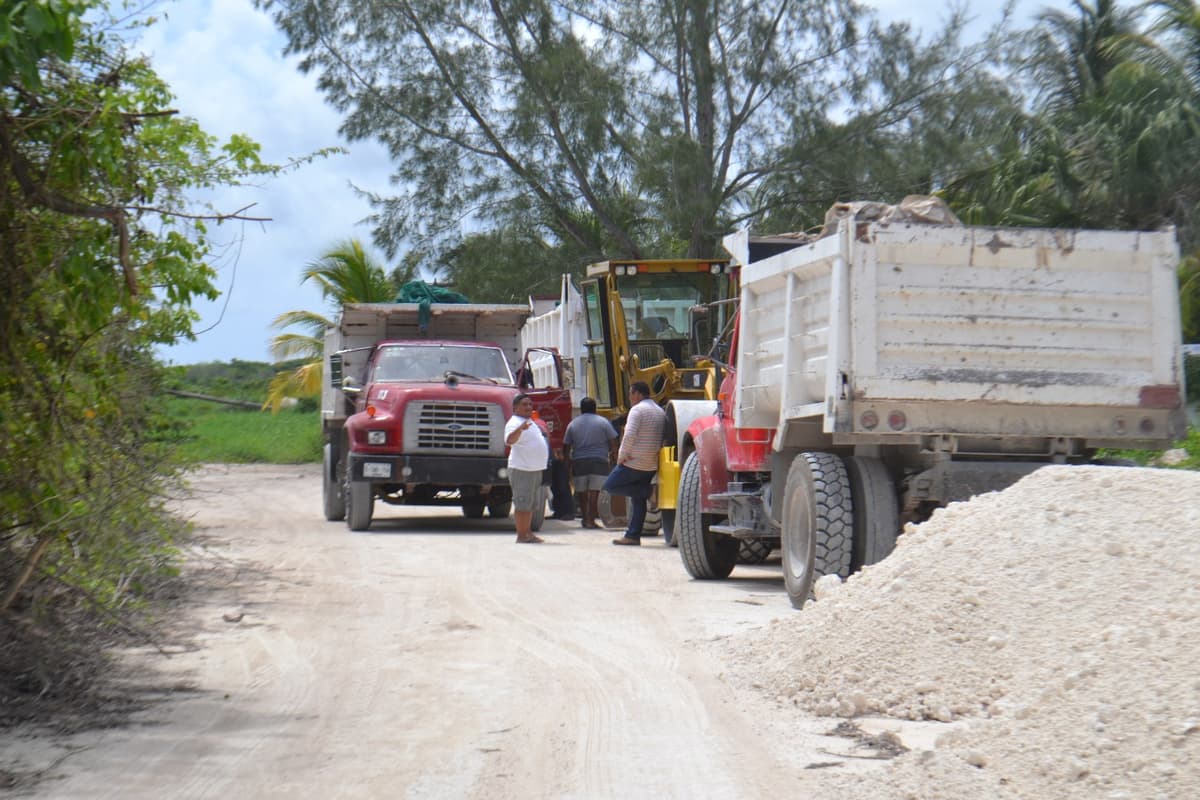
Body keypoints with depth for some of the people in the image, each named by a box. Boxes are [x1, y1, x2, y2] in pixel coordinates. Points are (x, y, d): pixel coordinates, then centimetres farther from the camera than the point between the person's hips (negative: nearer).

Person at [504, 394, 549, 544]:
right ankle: (521, 535, -6)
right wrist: (520, 428, -49)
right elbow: (509, 440, -36)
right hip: (522, 469, -10)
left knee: (531, 503, 14)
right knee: (523, 503, -8)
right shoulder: (515, 423, -14)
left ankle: (528, 532, 21)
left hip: (535, 469, 10)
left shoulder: (530, 422, 17)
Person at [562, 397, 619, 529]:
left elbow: (566, 447, 10)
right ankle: (591, 520, -7)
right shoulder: (603, 422, 3)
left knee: (581, 492, 13)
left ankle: (585, 518, 21)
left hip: (579, 462, 2)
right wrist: (614, 458, 11)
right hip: (599, 461, -2)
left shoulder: (573, 424, 9)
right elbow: (613, 444, 0)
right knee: (594, 491, -3)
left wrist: (569, 461, 20)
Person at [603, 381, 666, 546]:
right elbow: (662, 439, 16)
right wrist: (655, 454, 15)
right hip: (652, 465, 8)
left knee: (610, 486, 4)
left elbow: (630, 435, -22)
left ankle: (647, 492, -7)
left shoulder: (637, 409, -11)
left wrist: (622, 455, -13)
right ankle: (633, 535, 8)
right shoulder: (660, 411, 15)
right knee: (638, 500, 11)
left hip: (634, 463, -8)